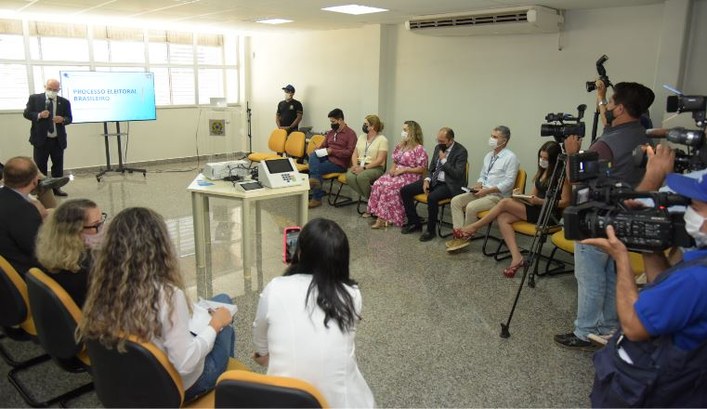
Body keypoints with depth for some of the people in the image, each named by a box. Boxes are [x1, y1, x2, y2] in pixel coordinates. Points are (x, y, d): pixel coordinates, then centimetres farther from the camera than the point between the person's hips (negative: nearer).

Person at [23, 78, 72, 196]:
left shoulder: (64, 102, 5)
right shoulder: (34, 98, 1)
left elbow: (69, 118, 6)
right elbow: (26, 113, 0)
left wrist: (63, 120, -16)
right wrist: (39, 115, -18)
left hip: (58, 140, 2)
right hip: (41, 139, -2)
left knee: (58, 165, 9)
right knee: (40, 166, 4)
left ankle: (56, 188, 19)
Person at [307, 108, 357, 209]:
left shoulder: (350, 133, -5)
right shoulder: (331, 132, 18)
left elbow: (350, 152, -15)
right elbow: (322, 146, 24)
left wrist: (332, 151, -18)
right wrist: (318, 151, -1)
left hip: (339, 163, -7)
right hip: (326, 158, 7)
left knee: (316, 170, -23)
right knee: (313, 155, -24)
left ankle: (317, 198, -15)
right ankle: (314, 181, -41)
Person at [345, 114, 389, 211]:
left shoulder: (382, 139, -3)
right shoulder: (362, 137, 17)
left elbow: (380, 160, -12)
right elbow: (355, 154, 13)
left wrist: (364, 168, -20)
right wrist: (355, 166, -8)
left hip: (375, 168, -5)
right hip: (359, 166, 5)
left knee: (361, 177, -37)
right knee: (349, 177, -28)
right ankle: (369, 199, -16)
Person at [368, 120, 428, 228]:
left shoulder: (419, 149, -8)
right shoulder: (400, 146, 15)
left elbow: (422, 169, -11)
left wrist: (404, 169, -16)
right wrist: (393, 168, 0)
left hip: (410, 176, -7)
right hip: (396, 174, 7)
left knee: (388, 187, -30)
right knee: (378, 184, -20)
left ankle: (385, 217, -20)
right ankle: (381, 216, -21)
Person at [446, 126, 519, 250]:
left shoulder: (510, 158, -10)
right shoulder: (489, 156, 14)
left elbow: (508, 183, -17)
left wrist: (487, 190, -20)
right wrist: (478, 185, -1)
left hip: (498, 195, -8)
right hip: (483, 192, 8)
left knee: (471, 207, -29)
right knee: (456, 200, -10)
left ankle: (465, 237, -10)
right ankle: (458, 234, -15)